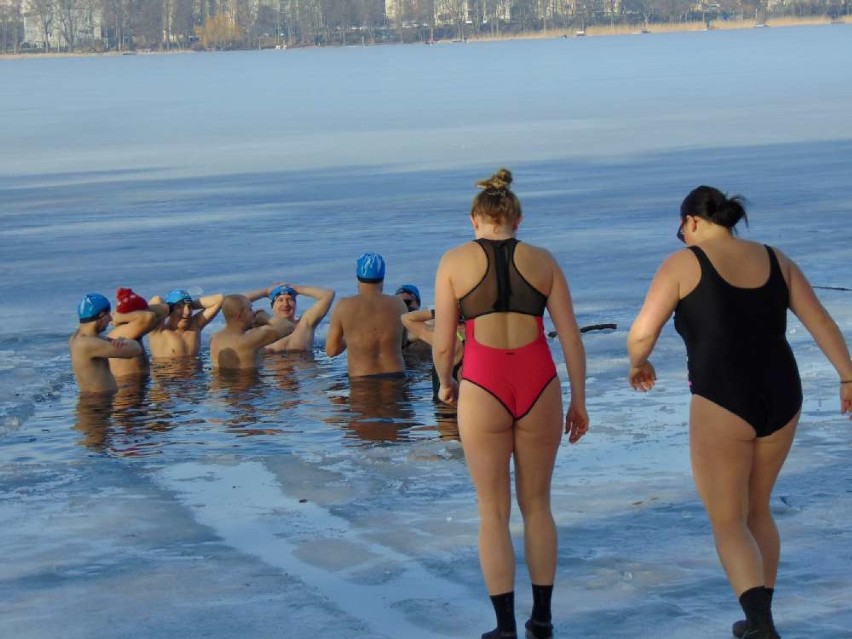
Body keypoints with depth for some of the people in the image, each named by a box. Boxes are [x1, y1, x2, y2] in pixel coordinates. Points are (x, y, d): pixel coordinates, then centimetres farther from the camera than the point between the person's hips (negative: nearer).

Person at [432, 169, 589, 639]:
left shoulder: (455, 261, 3)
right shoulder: (542, 261, 7)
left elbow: (443, 344, 2)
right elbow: (571, 338, 3)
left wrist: (445, 383, 21)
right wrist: (579, 401, 12)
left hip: (484, 389, -2)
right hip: (539, 388, 2)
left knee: (493, 512, 9)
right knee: (536, 505, 18)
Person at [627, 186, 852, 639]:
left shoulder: (683, 263, -2)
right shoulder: (774, 260, 12)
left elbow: (642, 333, -6)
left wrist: (638, 364, 15)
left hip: (721, 407, -6)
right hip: (779, 402, 6)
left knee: (728, 526, 3)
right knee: (756, 509, 27)